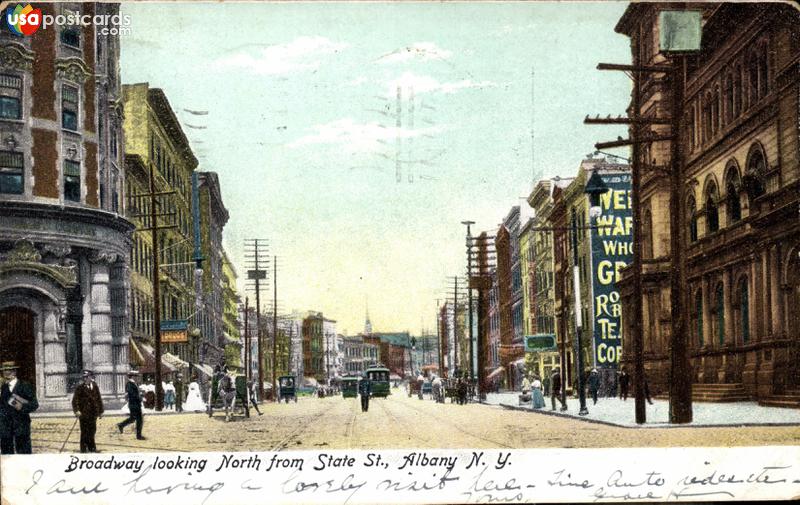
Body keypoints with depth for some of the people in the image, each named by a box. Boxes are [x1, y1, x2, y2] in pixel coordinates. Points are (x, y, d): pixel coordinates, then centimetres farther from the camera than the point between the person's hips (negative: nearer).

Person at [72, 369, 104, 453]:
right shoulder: (80, 387, -6)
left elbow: (99, 399, 14)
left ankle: (91, 447, 21)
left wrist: (100, 411, 12)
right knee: (85, 431, -1)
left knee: (92, 430, 9)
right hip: (84, 413, -5)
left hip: (93, 413, 5)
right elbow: (75, 400, -10)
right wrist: (77, 410, -20)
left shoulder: (95, 387, 8)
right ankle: (84, 449, 6)